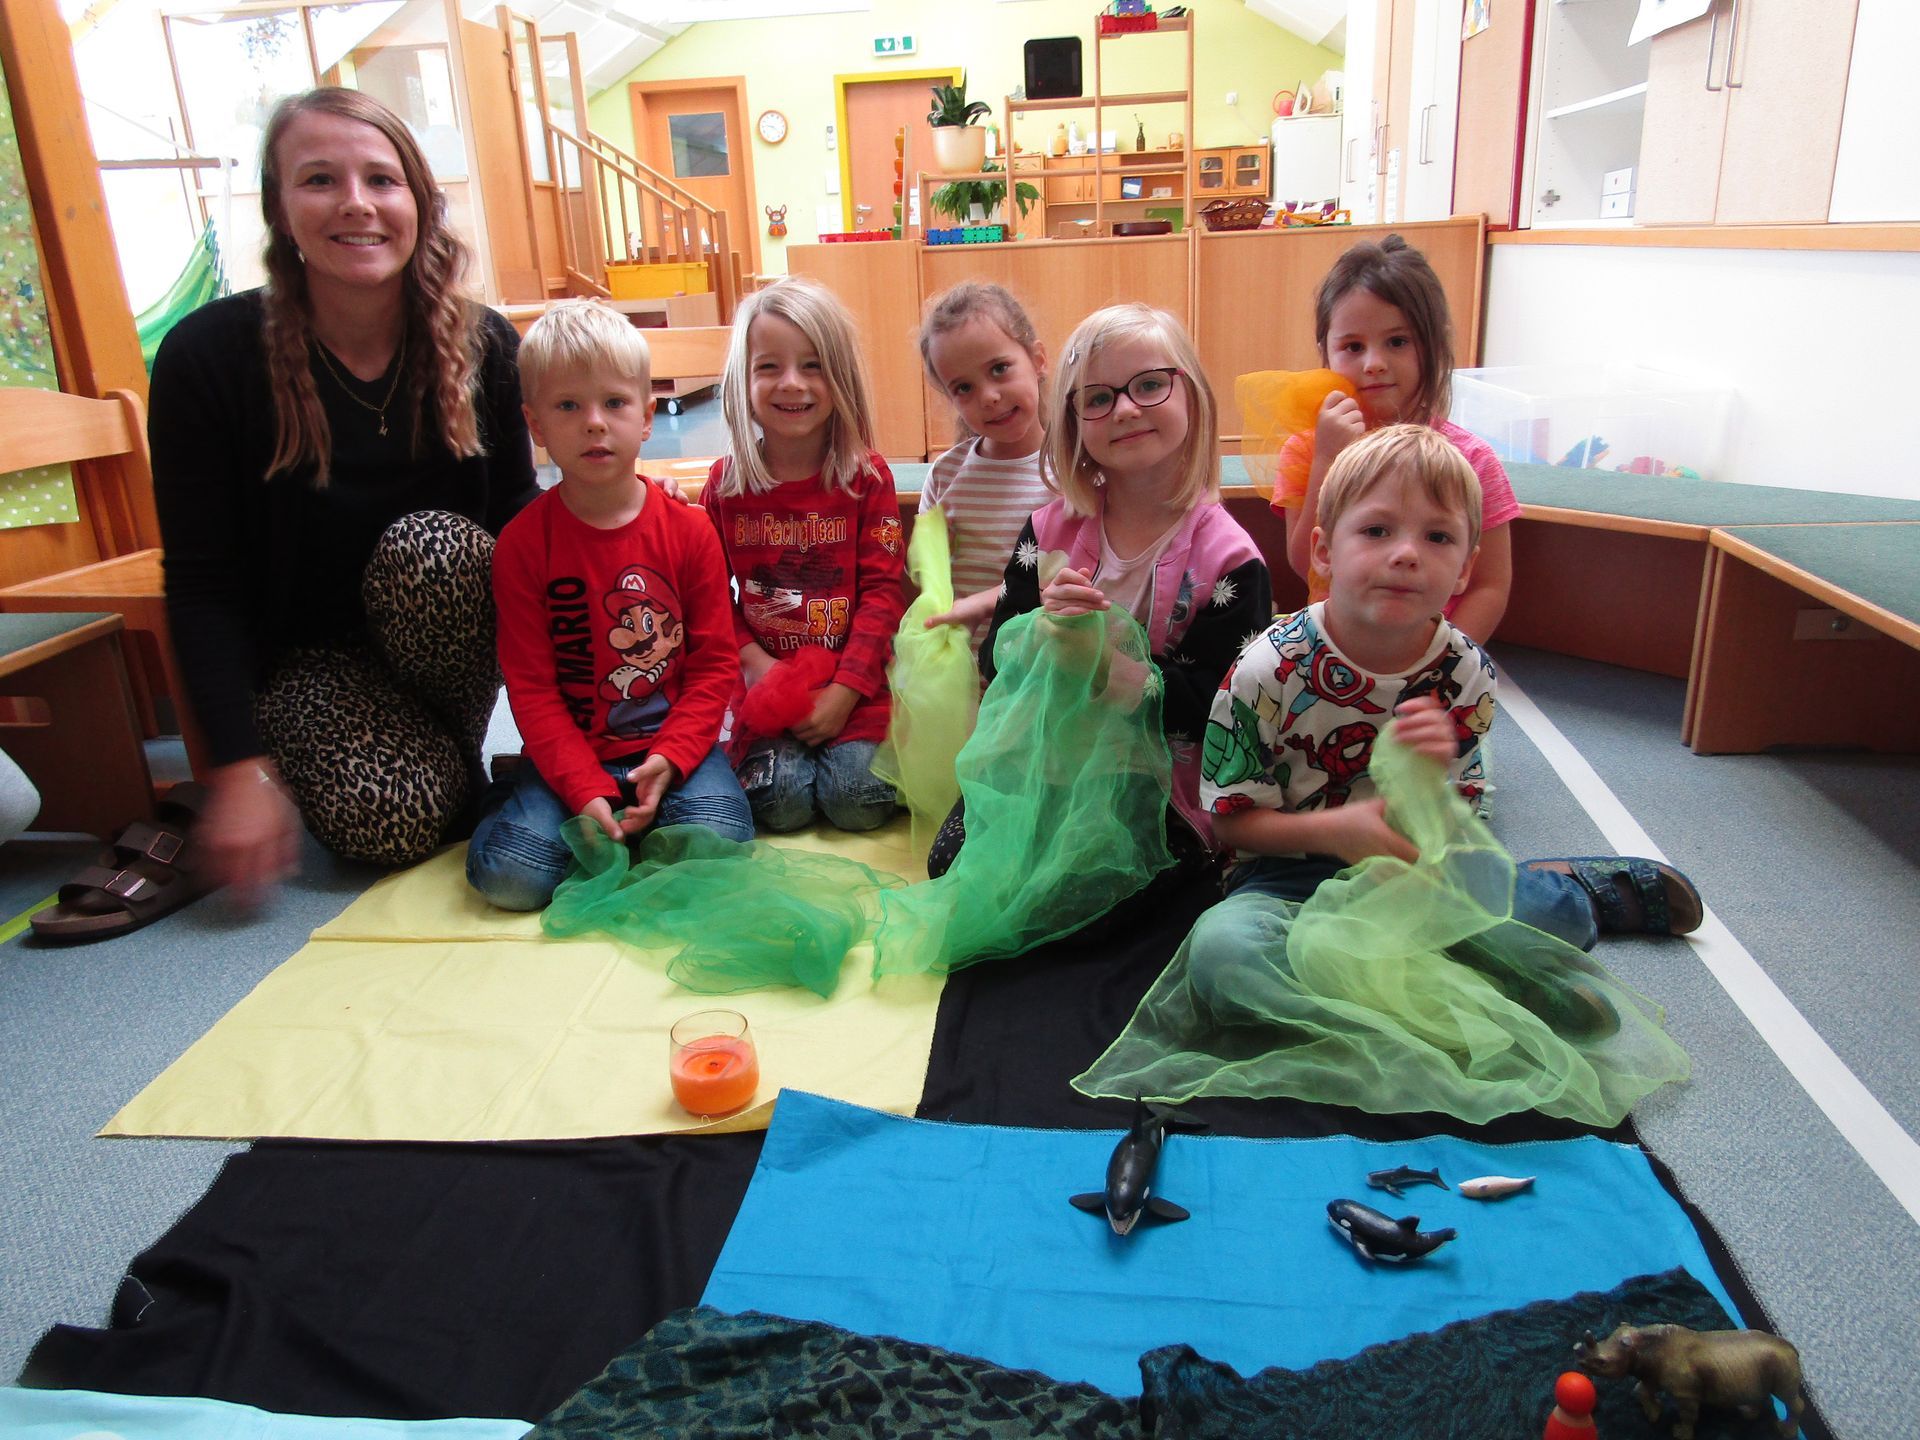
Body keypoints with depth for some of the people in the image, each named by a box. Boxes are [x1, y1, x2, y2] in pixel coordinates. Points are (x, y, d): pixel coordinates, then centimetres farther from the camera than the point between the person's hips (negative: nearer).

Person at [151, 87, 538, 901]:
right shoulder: (209, 357, -14)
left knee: (425, 543, -31)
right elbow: (202, 585, -13)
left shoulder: (480, 345, -9)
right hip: (306, 654, -1)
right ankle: (439, 766, 11)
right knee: (393, 819, -26)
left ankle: (457, 742, -7)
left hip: (454, 639, 2)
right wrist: (242, 767, -19)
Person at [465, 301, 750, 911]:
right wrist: (585, 790, -17)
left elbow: (715, 662, -1)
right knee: (508, 872, -22)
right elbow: (531, 686, -5)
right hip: (568, 754, 0)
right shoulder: (521, 543, -3)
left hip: (673, 743, 1)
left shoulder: (687, 530, -1)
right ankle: (509, 803, 12)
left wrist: (669, 758, -16)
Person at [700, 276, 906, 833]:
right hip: (766, 680, 1)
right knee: (781, 801, -17)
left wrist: (844, 691, -14)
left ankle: (854, 744, 14)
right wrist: (754, 662, -12)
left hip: (854, 684, -1)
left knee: (858, 798, -16)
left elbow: (881, 589, -6)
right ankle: (771, 748, 14)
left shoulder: (867, 476, -3)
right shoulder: (725, 483, 1)